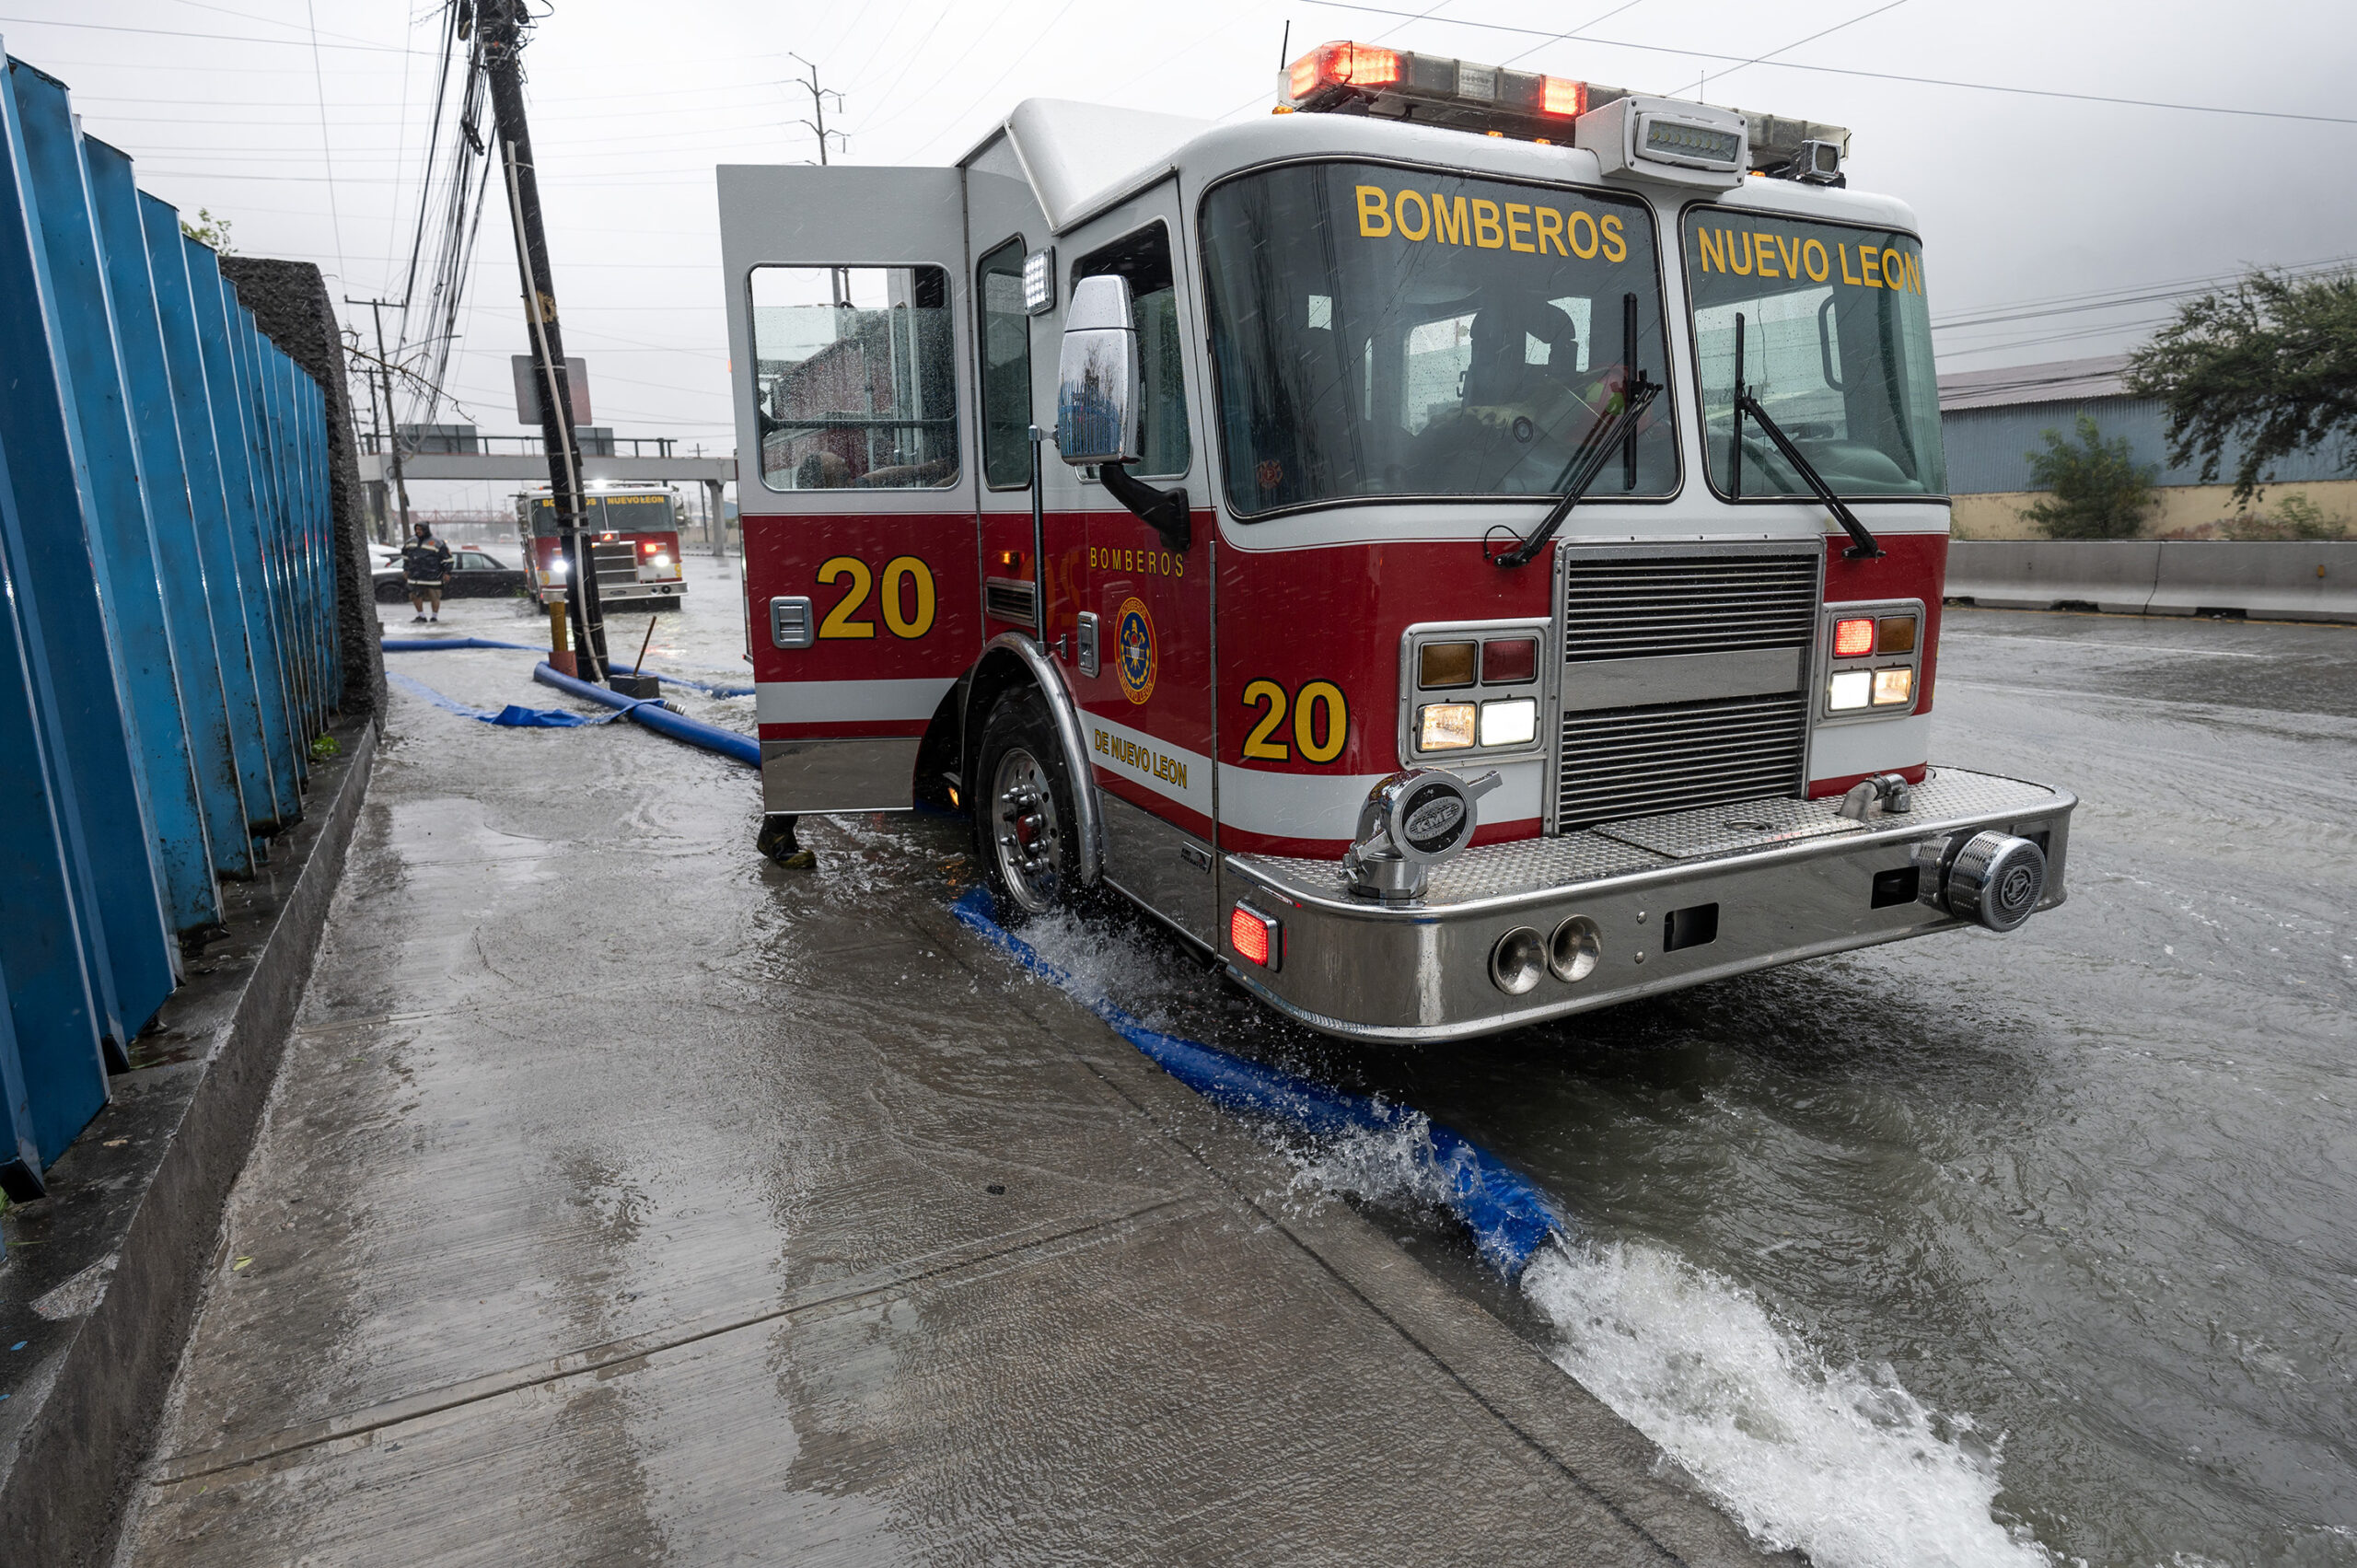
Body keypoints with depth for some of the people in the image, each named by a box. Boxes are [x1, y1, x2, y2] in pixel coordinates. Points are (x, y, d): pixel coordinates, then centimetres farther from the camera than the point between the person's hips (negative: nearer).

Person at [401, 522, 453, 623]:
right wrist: (406, 569, 22)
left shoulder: (437, 543, -6)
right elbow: (405, 556, 26)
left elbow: (447, 558, -5)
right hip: (416, 576, 5)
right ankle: (421, 616, 18)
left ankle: (434, 617, 12)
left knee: (434, 597, 0)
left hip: (432, 576, -5)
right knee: (416, 596, 5)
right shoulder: (411, 542, 12)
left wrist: (446, 573, -8)